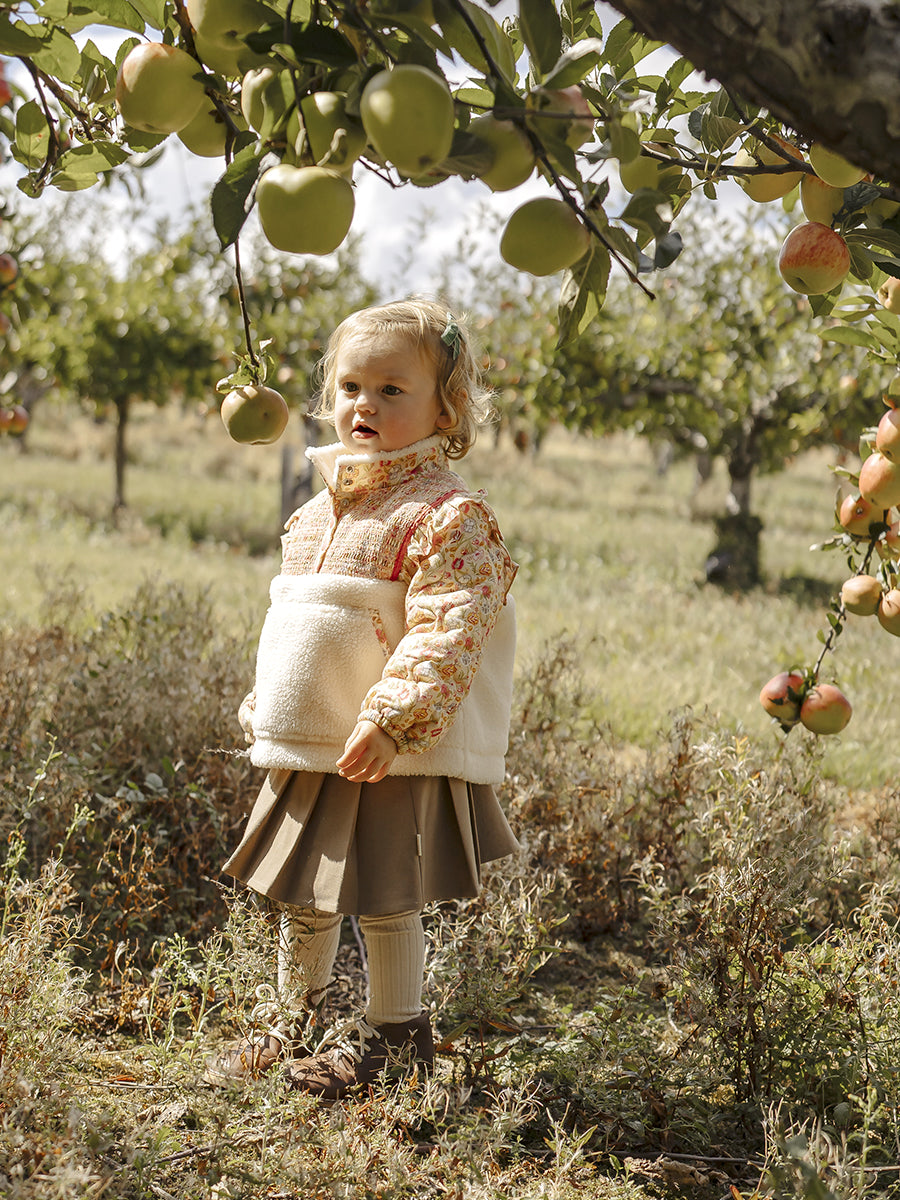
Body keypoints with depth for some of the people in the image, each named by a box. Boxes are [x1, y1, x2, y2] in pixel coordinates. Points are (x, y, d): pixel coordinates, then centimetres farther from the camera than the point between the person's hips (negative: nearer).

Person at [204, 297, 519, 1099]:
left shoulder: (447, 515, -13)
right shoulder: (323, 507, 13)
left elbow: (445, 634, -22)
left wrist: (391, 720, -28)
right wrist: (268, 710, 20)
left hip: (391, 754, -8)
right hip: (310, 746, 8)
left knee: (384, 893, 1)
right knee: (300, 889, 18)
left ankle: (394, 1031, 21)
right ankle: (289, 1018, 35)